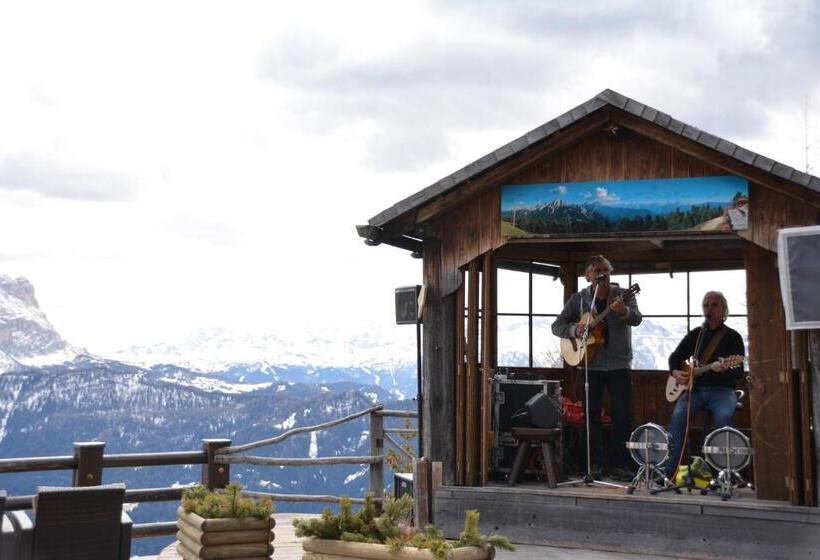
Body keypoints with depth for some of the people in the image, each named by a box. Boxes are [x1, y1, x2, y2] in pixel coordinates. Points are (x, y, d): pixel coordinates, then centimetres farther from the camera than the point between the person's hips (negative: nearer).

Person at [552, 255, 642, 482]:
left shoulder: (622, 295, 2)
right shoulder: (579, 299, 5)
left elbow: (637, 319, -15)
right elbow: (557, 326, 6)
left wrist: (623, 311, -38)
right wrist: (574, 330, -15)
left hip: (619, 363, 0)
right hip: (590, 364, 1)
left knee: (623, 415, -3)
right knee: (591, 414, 1)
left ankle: (618, 464, 6)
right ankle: (594, 464, 10)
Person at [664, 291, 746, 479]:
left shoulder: (733, 337, 3)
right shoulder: (695, 334, 15)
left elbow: (739, 372, -5)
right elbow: (675, 356, 19)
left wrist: (725, 369, -27)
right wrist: (675, 372, -2)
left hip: (722, 390, -2)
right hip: (695, 388, 3)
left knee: (722, 416, -34)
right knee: (678, 415, -26)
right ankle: (669, 470, -25)